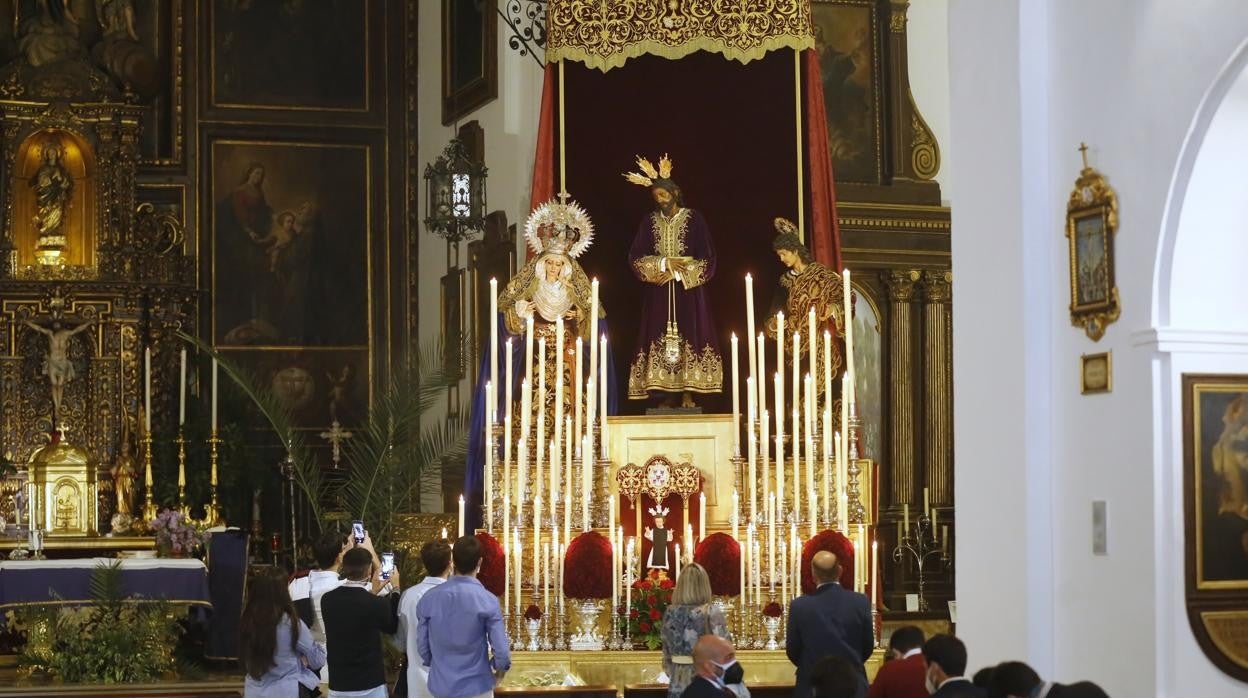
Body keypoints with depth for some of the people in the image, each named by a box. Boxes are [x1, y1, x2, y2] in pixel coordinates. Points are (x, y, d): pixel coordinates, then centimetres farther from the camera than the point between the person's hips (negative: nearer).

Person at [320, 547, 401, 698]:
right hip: (369, 685, -4)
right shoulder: (375, 604, -18)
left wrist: (372, 592, 19)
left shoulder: (327, 599, -4)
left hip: (337, 685, 4)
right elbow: (393, 627, 3)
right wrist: (395, 589, 10)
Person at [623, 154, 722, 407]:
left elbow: (706, 259, -2)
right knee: (661, 341, -4)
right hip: (658, 295, 2)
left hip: (688, 292, -2)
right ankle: (666, 396, -3)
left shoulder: (693, 219, 0)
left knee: (688, 339, -7)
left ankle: (688, 395, -5)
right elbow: (635, 257, 1)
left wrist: (677, 273, -12)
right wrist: (664, 263, -13)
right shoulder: (649, 221, 7)